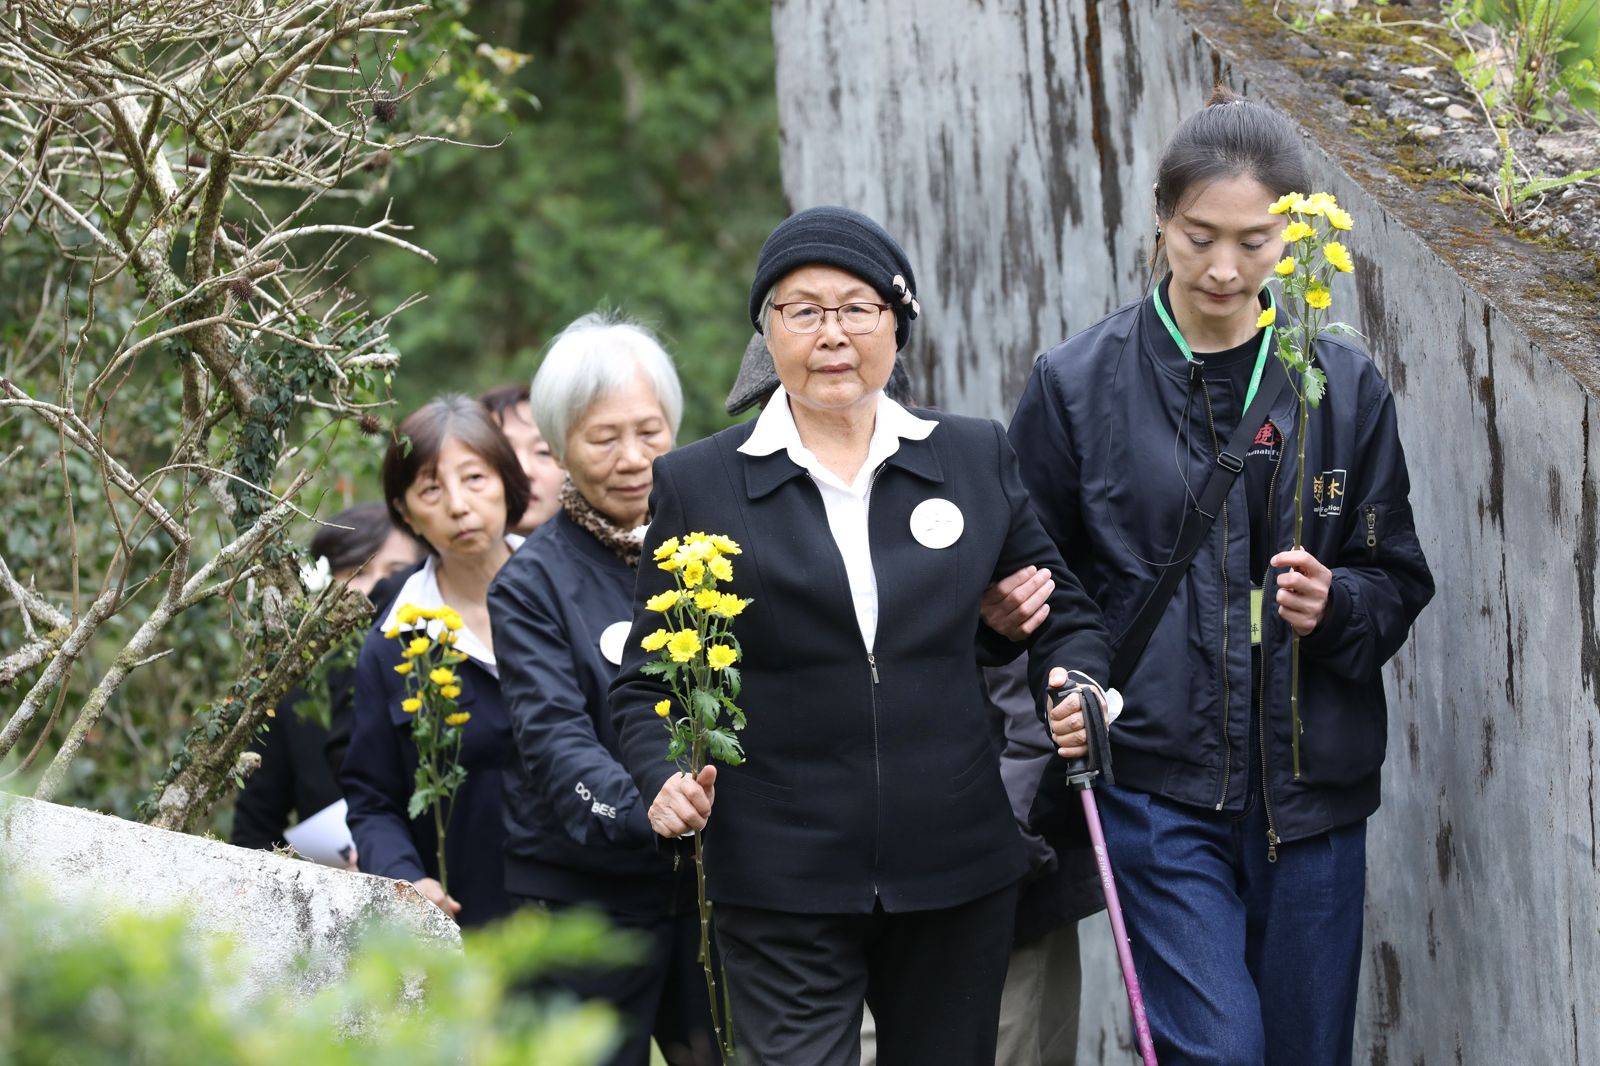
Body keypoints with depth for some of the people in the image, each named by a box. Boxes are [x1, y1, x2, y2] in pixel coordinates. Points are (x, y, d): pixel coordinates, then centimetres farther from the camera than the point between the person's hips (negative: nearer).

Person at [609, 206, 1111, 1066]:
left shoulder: (977, 459, 8)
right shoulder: (697, 485, 2)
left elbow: (1060, 609, 18)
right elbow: (648, 680, 6)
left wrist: (1073, 680, -4)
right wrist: (665, 777, -13)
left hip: (955, 872, 3)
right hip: (783, 886, -2)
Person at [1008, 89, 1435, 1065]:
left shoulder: (1344, 387, 6)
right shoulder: (1079, 384, 0)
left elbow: (1398, 580, 11)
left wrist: (1336, 605, -11)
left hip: (1311, 788, 3)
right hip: (1160, 784, -3)